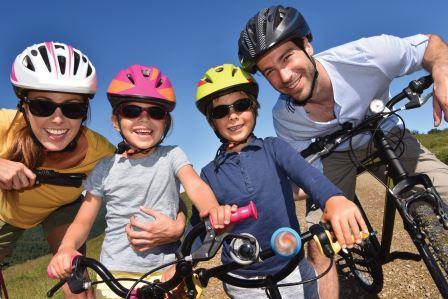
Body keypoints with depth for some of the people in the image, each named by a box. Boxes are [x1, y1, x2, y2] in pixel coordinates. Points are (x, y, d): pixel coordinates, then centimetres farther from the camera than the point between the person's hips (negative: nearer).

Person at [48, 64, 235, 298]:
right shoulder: (106, 168, -1)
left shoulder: (172, 156, -3)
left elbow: (196, 186, -20)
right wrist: (66, 248, -18)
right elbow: (82, 222, 3)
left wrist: (214, 210, -42)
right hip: (115, 276, 1)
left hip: (166, 273, 0)